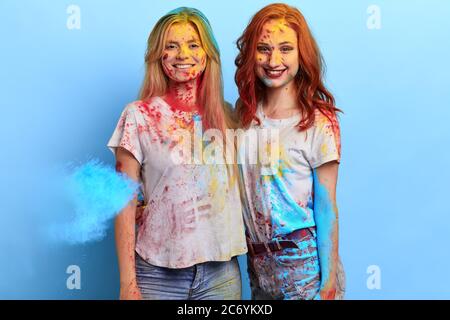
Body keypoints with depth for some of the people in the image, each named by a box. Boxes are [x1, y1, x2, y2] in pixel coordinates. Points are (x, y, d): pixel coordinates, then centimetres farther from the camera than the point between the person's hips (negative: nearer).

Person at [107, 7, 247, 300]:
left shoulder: (226, 114, 4)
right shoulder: (139, 115, -6)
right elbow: (125, 203, -6)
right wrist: (128, 283, -8)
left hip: (222, 270, 3)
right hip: (158, 271, -3)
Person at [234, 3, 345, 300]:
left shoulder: (319, 123, -15)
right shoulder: (244, 111, -1)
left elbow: (326, 208, -11)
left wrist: (329, 281, -10)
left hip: (304, 264, -5)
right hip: (258, 263, 5)